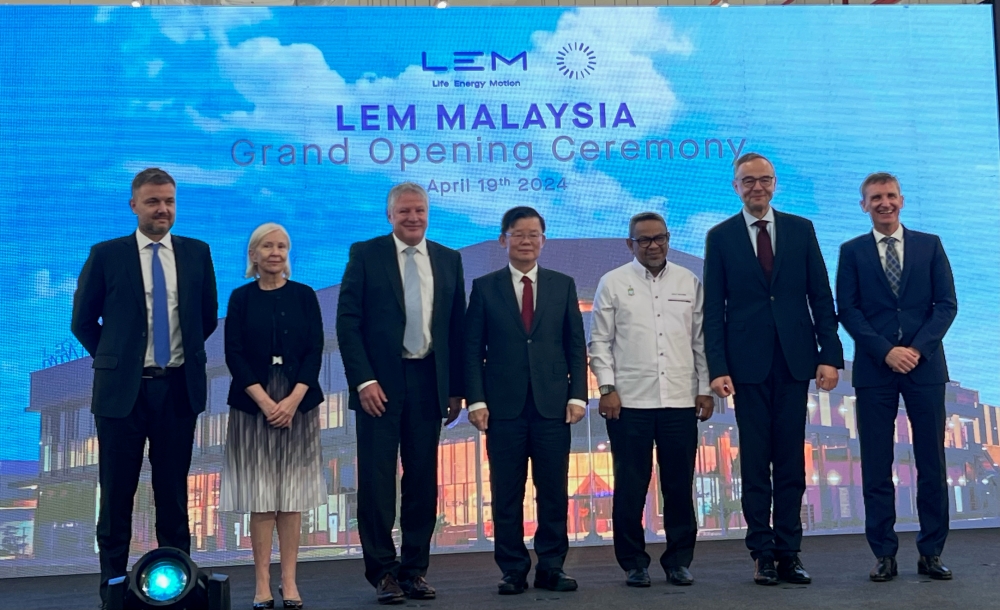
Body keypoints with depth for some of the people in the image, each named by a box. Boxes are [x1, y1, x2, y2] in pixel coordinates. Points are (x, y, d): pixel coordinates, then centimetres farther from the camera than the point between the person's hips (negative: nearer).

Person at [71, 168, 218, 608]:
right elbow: (82, 320, 6)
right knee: (116, 497, 5)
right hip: (122, 390, -2)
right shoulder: (106, 255, -1)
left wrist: (185, 355, 11)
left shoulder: (197, 253, 5)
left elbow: (208, 317, 15)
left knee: (173, 495, 10)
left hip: (178, 389, 2)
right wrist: (114, 361, 7)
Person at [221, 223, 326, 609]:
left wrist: (293, 400, -12)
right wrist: (265, 401, -13)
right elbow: (234, 354, -2)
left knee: (291, 494, 3)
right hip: (252, 404, -1)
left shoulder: (304, 296, 6)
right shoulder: (241, 298, 4)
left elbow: (315, 350, 0)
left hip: (298, 403, 1)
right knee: (260, 494, -1)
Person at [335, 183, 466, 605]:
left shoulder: (449, 260, 9)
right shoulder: (365, 255, 0)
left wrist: (456, 389, 7)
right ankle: (382, 571, 11)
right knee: (377, 480, 0)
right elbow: (347, 323, -4)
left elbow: (457, 328, 11)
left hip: (429, 383, 3)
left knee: (422, 480, 8)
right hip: (380, 384, -3)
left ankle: (415, 569, 18)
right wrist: (364, 381, -13)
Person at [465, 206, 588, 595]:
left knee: (554, 491, 5)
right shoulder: (484, 287, 6)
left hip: (553, 405, 1)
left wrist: (577, 395, -1)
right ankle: (513, 570, 13)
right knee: (507, 494, 3)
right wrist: (475, 400, -6)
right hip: (504, 406, -1)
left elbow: (576, 345, 9)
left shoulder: (563, 285, 10)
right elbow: (473, 349, 3)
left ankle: (551, 568, 15)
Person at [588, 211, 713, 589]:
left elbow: (701, 340, 12)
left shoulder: (689, 283, 11)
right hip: (629, 401, -2)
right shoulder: (613, 283, 4)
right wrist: (607, 388, -6)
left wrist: (705, 388, 7)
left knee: (680, 485, 6)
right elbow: (600, 341, 2)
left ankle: (679, 561, 19)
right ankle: (634, 564, 14)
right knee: (630, 486, 3)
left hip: (681, 401, 2)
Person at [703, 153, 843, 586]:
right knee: (754, 463, 3)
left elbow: (821, 297, 6)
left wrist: (830, 355, -2)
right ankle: (763, 554, 10)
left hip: (795, 360, 2)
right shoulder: (720, 237, 4)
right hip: (748, 363, -1)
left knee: (791, 461, 5)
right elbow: (713, 309, 0)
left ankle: (789, 553, 13)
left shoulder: (801, 229, 8)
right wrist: (717, 368, -8)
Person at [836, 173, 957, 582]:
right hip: (875, 369, -1)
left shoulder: (929, 245, 10)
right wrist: (886, 351, -12)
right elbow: (847, 310, 0)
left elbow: (946, 304, 4)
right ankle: (884, 555, 8)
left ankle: (931, 553, 14)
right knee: (876, 467, 1)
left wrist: (917, 348, -10)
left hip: (925, 366, 1)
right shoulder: (852, 252, 7)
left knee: (932, 463, 4)